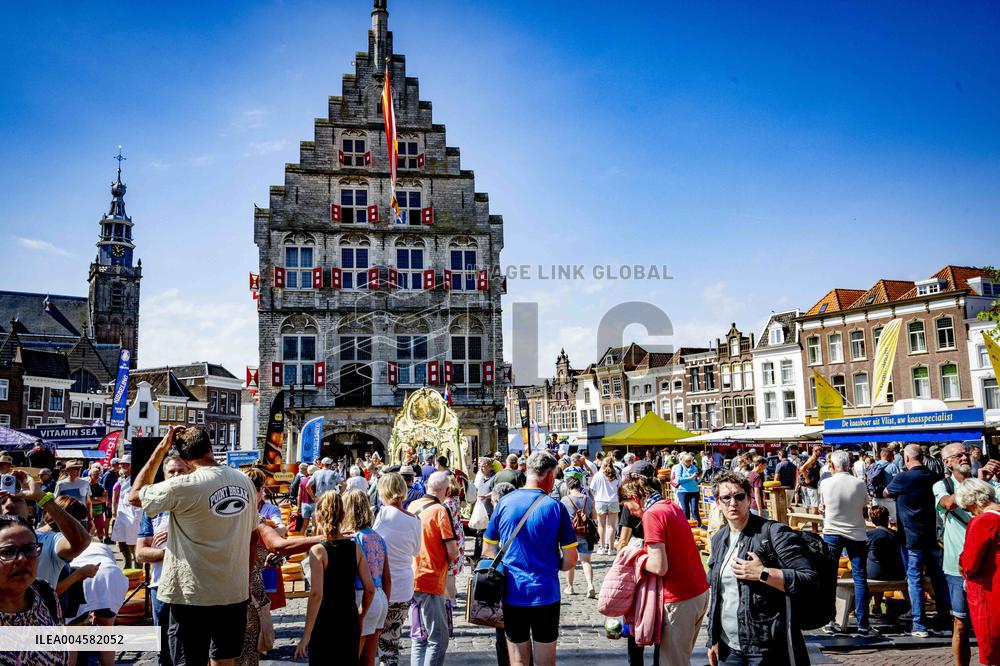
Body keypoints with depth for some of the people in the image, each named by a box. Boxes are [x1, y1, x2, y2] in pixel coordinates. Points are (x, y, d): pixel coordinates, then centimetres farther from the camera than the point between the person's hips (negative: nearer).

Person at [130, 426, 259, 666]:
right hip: (235, 592, 5)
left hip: (193, 595, -5)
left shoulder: (182, 486, -17)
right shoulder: (245, 482, 0)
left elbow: (134, 495, 0)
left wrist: (160, 450, -1)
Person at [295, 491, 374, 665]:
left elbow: (316, 594, -21)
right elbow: (370, 589, 1)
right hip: (350, 624, 4)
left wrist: (305, 636, -16)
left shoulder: (318, 549, -13)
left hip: (324, 625, -4)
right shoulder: (355, 547, 0)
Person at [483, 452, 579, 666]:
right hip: (545, 593, -2)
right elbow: (570, 560, -7)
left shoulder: (504, 503, -2)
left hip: (512, 594, 2)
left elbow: (489, 551, 6)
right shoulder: (555, 507, -10)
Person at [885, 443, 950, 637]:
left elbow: (886, 493, 6)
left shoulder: (902, 479, -13)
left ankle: (920, 625, 0)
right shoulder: (934, 477, 1)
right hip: (934, 535, 5)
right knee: (939, 577, 15)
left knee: (915, 580, 0)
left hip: (913, 537, -5)